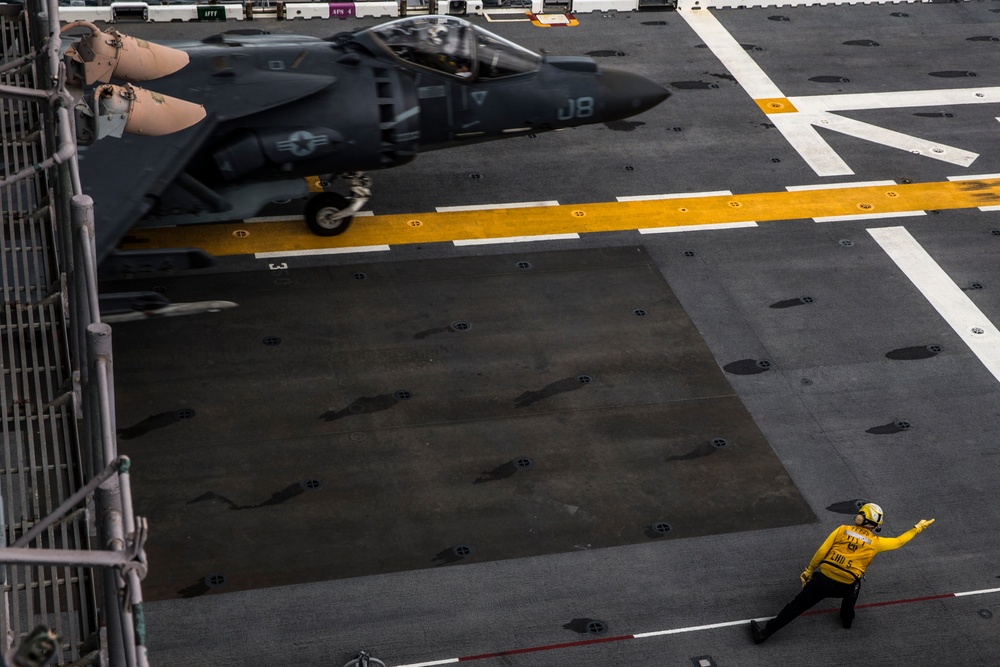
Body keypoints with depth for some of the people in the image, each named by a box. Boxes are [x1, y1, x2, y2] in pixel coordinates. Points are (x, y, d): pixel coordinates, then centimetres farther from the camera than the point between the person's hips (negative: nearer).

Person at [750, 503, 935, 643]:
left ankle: (765, 631, 6)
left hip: (822, 580, 0)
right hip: (845, 588, 0)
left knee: (796, 606, 7)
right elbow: (898, 541, 21)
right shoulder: (875, 542, 6)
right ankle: (847, 618, 42)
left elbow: (821, 552, 3)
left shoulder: (842, 530, 6)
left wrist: (809, 571, 14)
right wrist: (918, 528, 34)